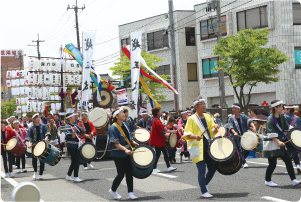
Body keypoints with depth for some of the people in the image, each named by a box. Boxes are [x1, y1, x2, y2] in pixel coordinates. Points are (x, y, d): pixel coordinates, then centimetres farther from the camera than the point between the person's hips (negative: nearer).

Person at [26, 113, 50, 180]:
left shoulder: (44, 126, 8)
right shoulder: (31, 128, 5)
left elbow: (47, 133, 1)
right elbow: (29, 137, 2)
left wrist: (46, 138, -20)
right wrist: (29, 143, -15)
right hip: (34, 145, 0)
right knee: (34, 159, -4)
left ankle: (41, 174, 10)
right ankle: (35, 172, 20)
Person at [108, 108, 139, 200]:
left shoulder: (124, 125, 9)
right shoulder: (113, 128, -15)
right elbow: (115, 143, -19)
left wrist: (133, 142, 0)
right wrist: (125, 149, -31)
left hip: (127, 154, 7)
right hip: (118, 155, -7)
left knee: (129, 173, 4)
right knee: (121, 174, -3)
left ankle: (130, 193, 9)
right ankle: (113, 190, 20)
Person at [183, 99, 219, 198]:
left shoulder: (208, 117, 14)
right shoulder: (192, 119, -2)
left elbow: (212, 131, 17)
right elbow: (187, 134, -7)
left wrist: (215, 128, -6)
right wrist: (195, 136, -27)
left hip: (209, 147, 6)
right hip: (198, 148, -6)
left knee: (213, 168, 8)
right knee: (202, 170, -10)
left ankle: (204, 184, 31)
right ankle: (204, 192, -5)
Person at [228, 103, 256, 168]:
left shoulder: (243, 117, 8)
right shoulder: (231, 118, 6)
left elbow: (249, 121, -11)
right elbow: (231, 126, -10)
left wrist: (253, 127, -32)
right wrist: (234, 132, -31)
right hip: (236, 137, -2)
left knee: (247, 150, 0)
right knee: (239, 150, -13)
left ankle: (241, 160, 24)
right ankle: (244, 163, -10)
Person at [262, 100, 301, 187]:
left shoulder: (281, 116, 8)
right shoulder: (270, 119, -16)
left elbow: (286, 128, 22)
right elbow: (271, 134, -23)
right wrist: (278, 142, -33)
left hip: (280, 142, 8)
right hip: (271, 144, -7)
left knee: (288, 160, 0)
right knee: (272, 163, -2)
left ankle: (293, 180, -1)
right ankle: (267, 180, 17)